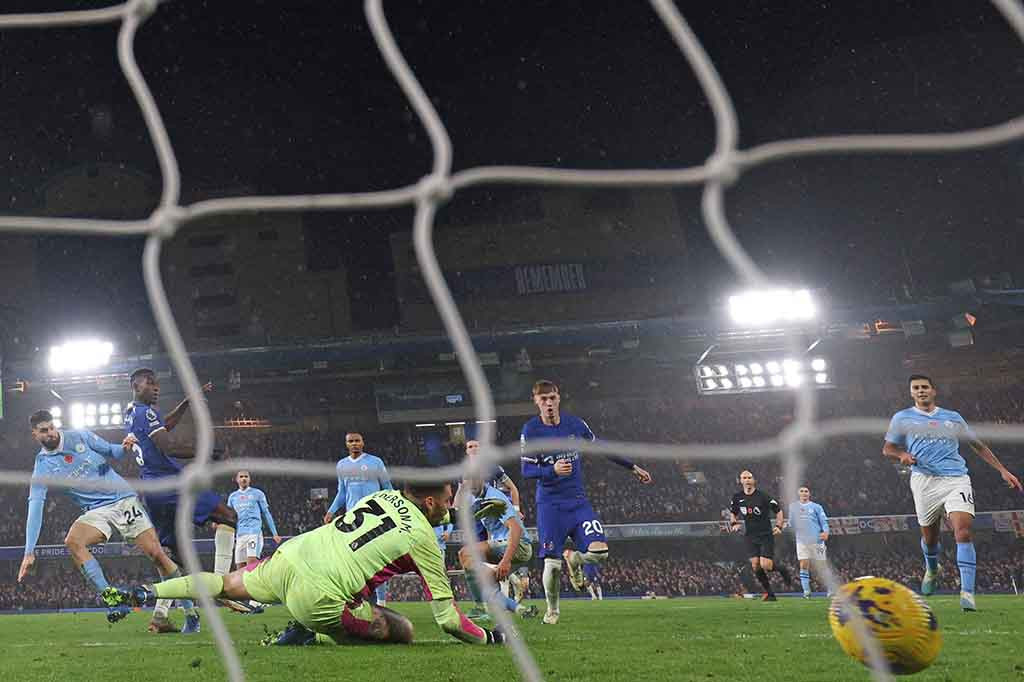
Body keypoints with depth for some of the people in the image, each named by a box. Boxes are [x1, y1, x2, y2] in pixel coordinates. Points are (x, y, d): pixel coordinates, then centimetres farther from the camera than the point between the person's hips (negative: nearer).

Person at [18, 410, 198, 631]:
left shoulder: (80, 437, -1)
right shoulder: (42, 467, -4)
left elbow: (111, 453, 11)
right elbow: (35, 507, -12)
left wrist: (124, 448, -15)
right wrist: (29, 552, -19)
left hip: (123, 498, -1)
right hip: (96, 511, 1)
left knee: (156, 553, -10)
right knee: (72, 541, -29)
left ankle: (190, 612, 1)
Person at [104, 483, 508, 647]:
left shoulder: (384, 496, 15)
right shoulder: (422, 538, -2)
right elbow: (447, 618, -1)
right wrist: (489, 638, 13)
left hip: (290, 557, 7)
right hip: (320, 596, -7)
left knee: (228, 585, 33)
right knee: (403, 632, 5)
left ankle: (146, 593, 28)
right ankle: (309, 638, -5)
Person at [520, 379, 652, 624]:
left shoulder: (575, 424, 3)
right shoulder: (530, 430, -5)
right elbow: (527, 470, -8)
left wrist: (632, 467, 23)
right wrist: (552, 470, -27)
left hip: (578, 500, 3)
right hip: (550, 505, -3)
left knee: (599, 551, -15)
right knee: (552, 563, -9)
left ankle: (574, 559, 21)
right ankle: (552, 610, 17)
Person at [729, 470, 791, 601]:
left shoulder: (763, 496, -9)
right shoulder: (737, 497, 3)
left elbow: (779, 511, -1)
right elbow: (733, 513, 22)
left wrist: (778, 526, -13)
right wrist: (734, 523, 2)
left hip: (766, 535, -4)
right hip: (751, 537, 4)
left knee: (765, 565, -14)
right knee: (755, 566, -5)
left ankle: (781, 569, 20)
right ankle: (769, 593, 10)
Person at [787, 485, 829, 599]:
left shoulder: (816, 507, 8)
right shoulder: (793, 507, 15)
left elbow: (824, 521, 2)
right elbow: (791, 523, 23)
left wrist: (825, 532, -15)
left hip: (816, 540, -2)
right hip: (801, 541, 2)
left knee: (821, 567, 1)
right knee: (804, 565, -10)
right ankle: (806, 591, -7)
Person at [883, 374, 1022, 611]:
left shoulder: (953, 418, 16)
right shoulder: (902, 418, 13)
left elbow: (978, 445, 22)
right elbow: (887, 448, 14)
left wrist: (1003, 471, 16)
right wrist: (902, 455, -9)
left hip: (956, 478, 0)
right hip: (924, 481, 0)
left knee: (963, 531, -18)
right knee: (929, 536, 7)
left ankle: (967, 592, -21)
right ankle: (931, 569, 43)